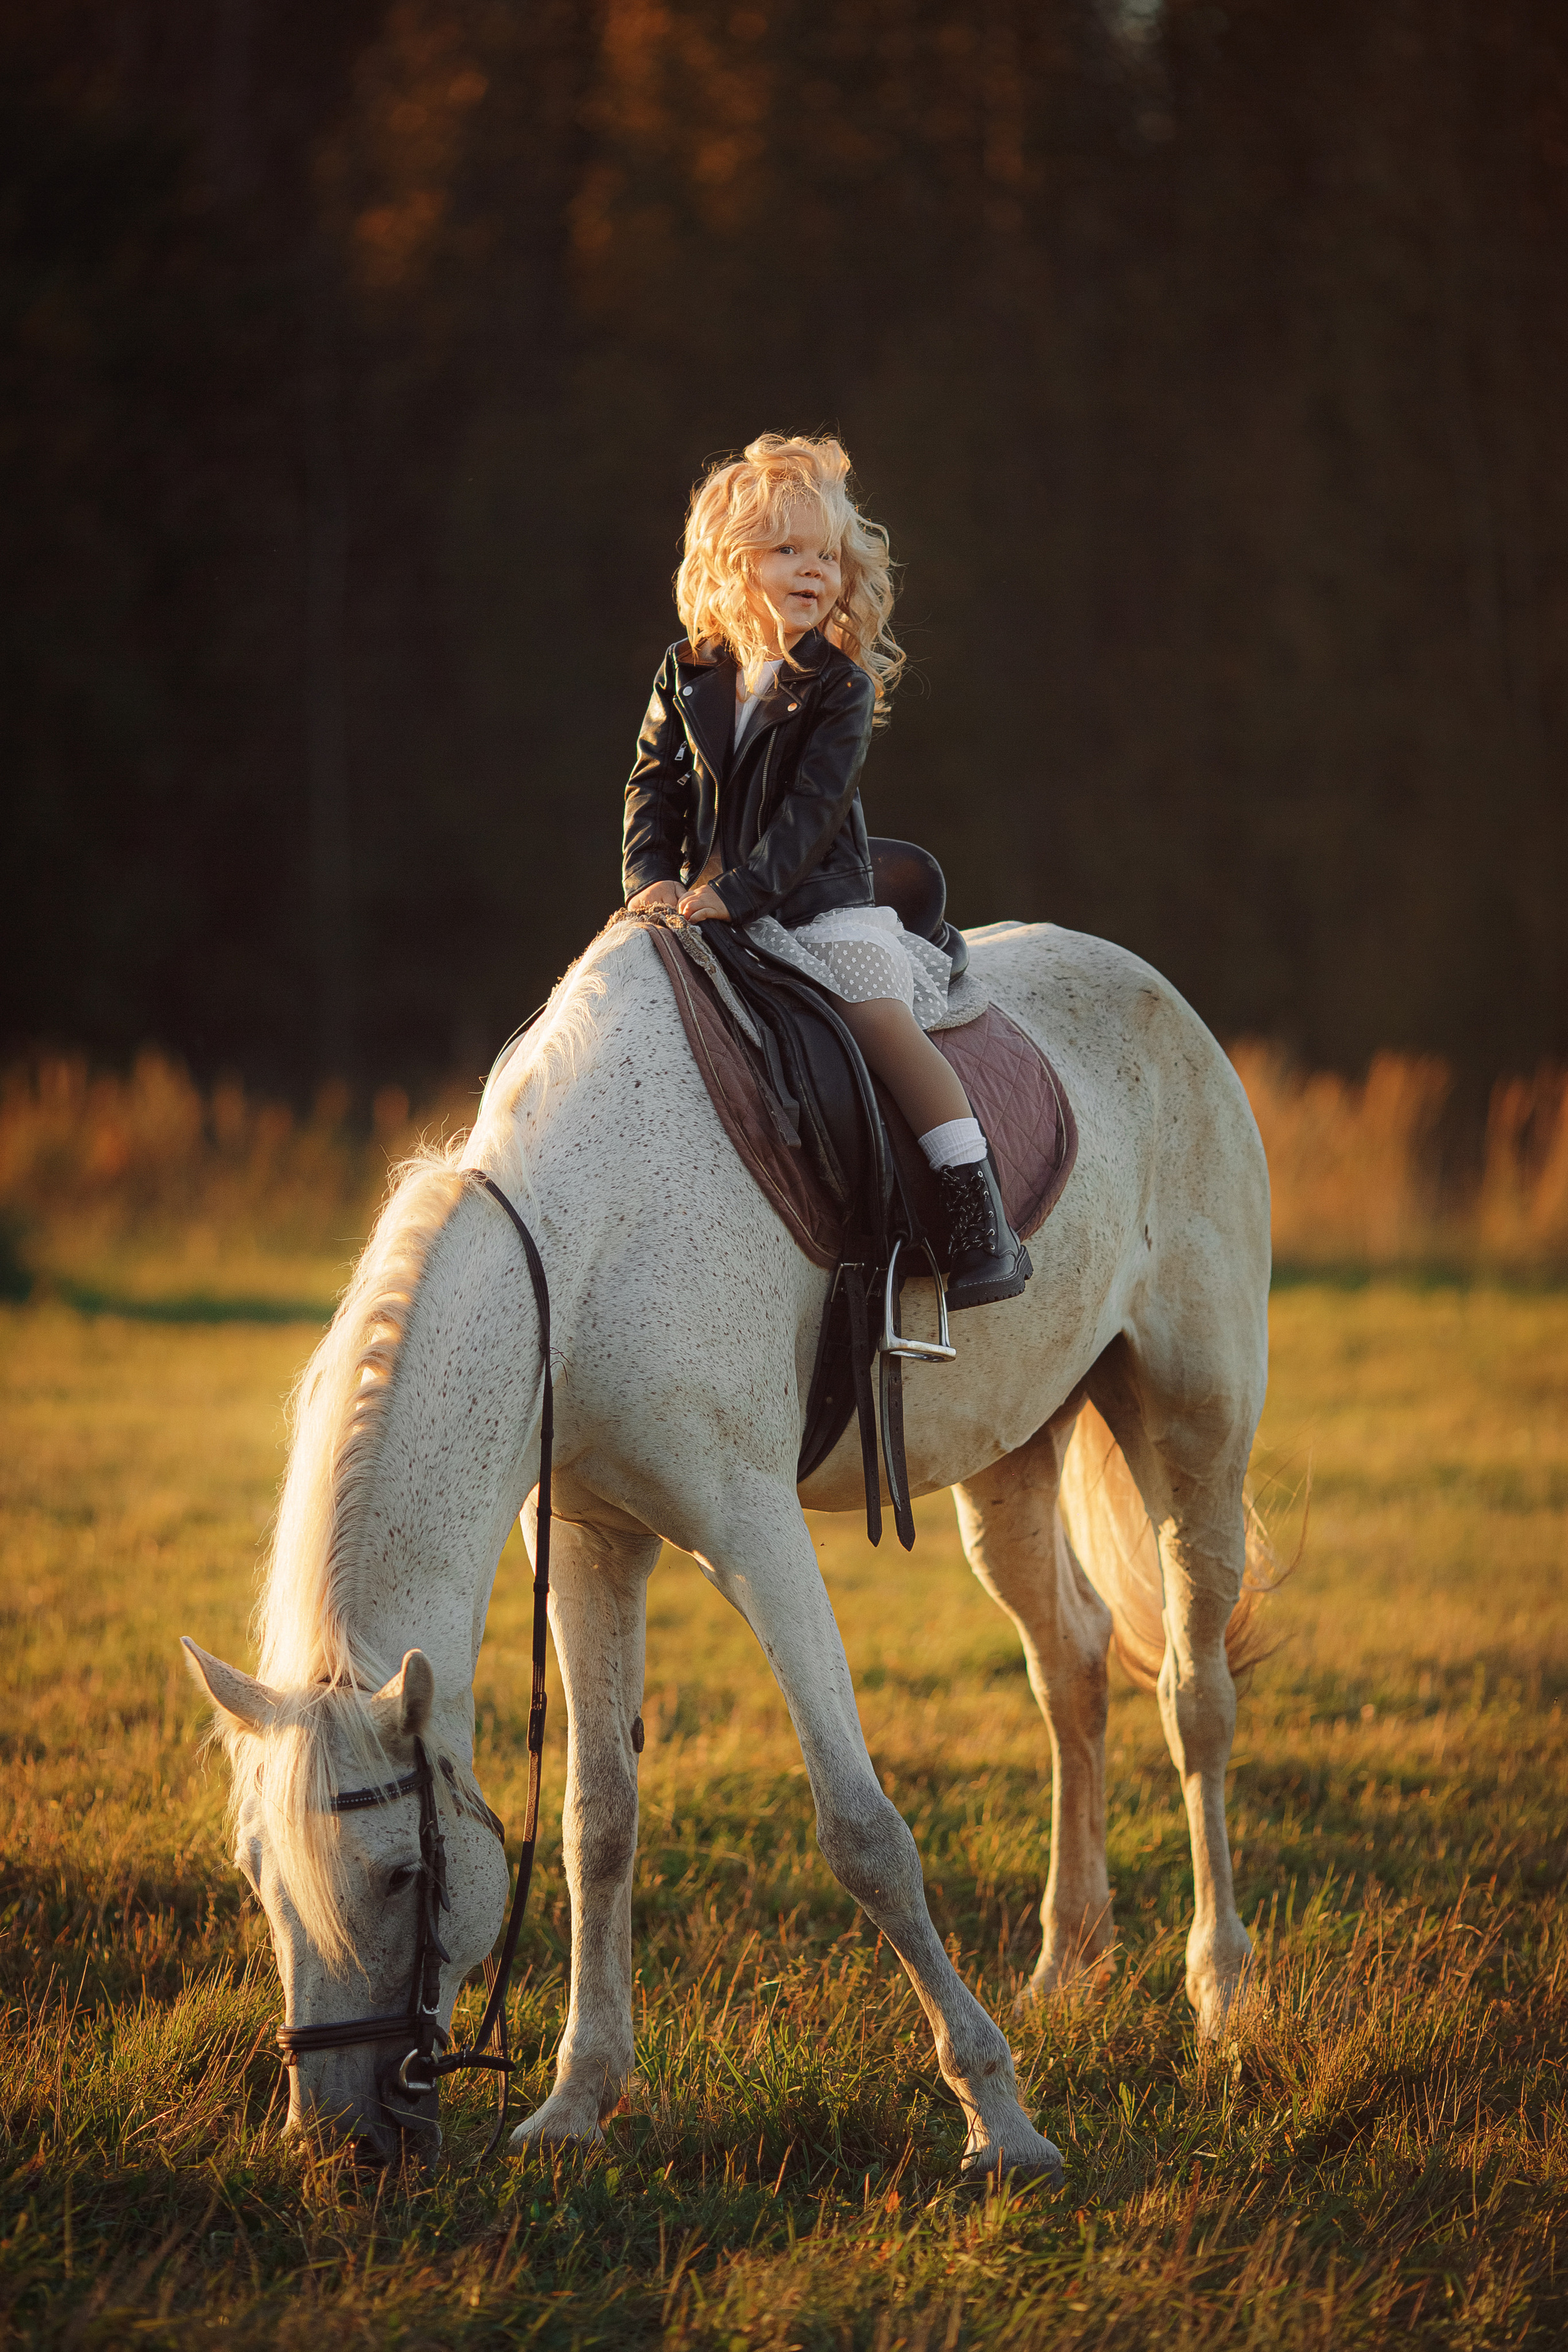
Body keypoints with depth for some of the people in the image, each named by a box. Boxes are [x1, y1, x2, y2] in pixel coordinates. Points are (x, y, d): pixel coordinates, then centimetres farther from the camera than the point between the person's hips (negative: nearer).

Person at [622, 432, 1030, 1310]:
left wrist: (738, 892, -24)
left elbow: (813, 808, -16)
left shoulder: (840, 686, -8)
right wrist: (653, 875, -8)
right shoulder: (688, 679, 6)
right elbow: (656, 785, 9)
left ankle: (984, 1227, -21)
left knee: (885, 1022, -22)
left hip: (825, 903, -4)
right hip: (713, 913, 4)